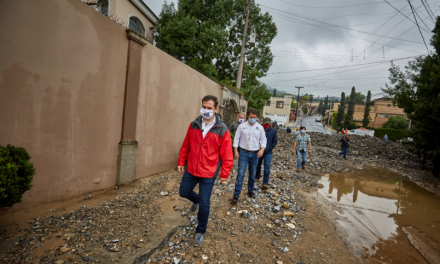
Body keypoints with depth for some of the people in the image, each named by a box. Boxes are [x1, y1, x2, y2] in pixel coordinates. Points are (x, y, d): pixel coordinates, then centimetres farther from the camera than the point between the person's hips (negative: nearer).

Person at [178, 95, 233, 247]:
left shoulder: (222, 130, -13)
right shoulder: (194, 125, -2)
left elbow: (227, 155, -11)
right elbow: (185, 146, 7)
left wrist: (224, 174, -10)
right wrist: (181, 162, 8)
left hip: (208, 173, -4)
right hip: (191, 170, 4)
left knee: (204, 204, 5)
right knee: (183, 192, 19)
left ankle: (200, 232, 29)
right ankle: (196, 200, 54)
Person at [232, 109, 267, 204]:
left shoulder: (260, 127, 4)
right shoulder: (242, 126, 0)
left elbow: (263, 139, 5)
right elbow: (236, 138, 1)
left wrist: (262, 149, -13)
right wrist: (236, 151, -7)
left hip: (255, 154, 2)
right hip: (244, 153, -2)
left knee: (252, 175, 14)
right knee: (241, 174, -8)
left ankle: (250, 191, 34)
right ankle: (236, 195, -3)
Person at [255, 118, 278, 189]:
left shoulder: (272, 131, -2)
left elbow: (275, 141, 4)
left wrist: (269, 148, -4)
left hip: (268, 152, 0)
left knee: (267, 167, -5)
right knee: (257, 165, 15)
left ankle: (265, 183, 1)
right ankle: (257, 178, 37)